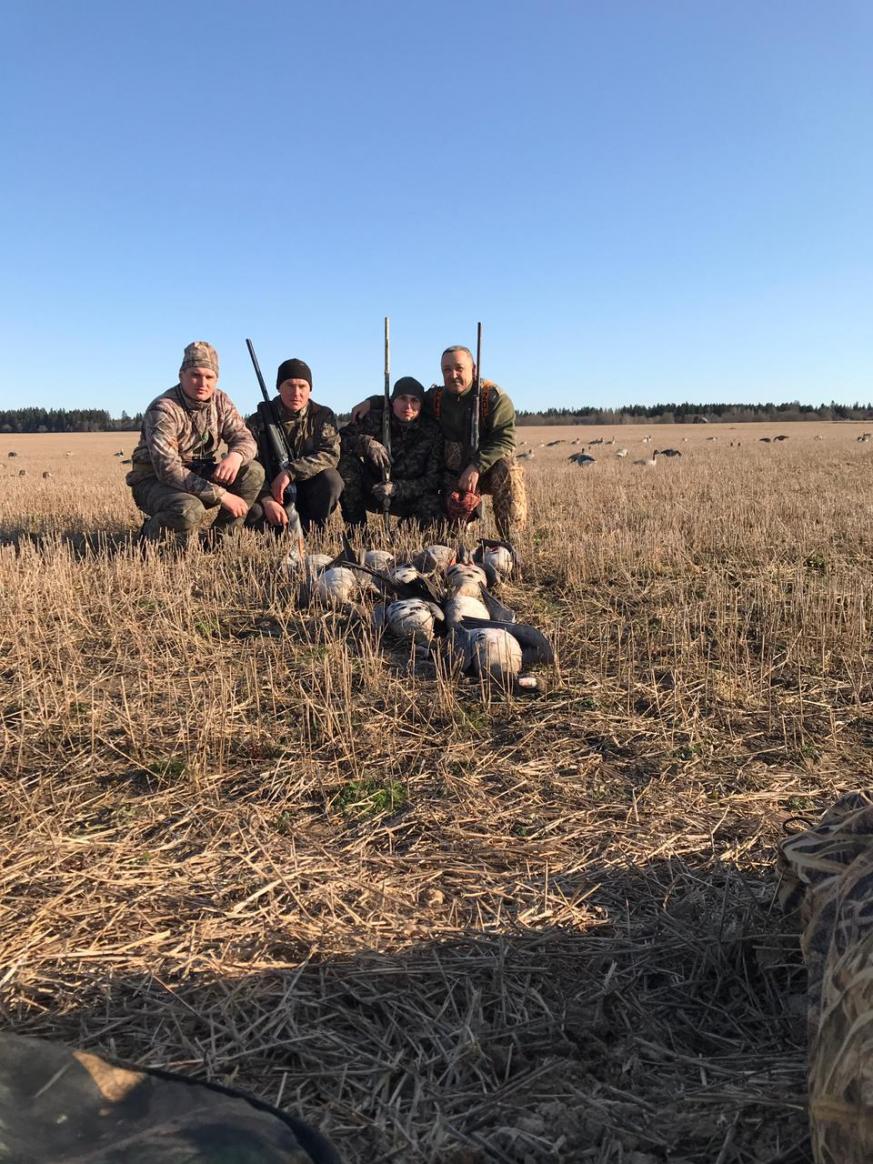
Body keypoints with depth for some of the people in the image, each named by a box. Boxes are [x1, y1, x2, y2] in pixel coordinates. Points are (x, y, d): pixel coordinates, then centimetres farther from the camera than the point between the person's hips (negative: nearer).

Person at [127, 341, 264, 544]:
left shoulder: (220, 401, -2)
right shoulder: (163, 410, -23)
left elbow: (244, 438, -5)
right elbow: (168, 469, -31)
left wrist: (235, 456, -33)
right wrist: (222, 495, -34)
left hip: (199, 474, 7)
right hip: (155, 480, -6)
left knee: (253, 472, -14)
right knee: (189, 510, -38)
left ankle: (219, 535, -1)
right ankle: (152, 533, -4)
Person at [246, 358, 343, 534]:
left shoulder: (323, 416, -2)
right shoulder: (258, 421, -2)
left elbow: (331, 454, -18)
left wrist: (290, 472, -29)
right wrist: (267, 500, -26)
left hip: (308, 491, 1)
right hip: (271, 493, -1)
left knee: (331, 478, -30)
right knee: (252, 511, -33)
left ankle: (310, 528, -9)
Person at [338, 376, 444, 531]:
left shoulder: (432, 431, -12)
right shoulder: (375, 418, -11)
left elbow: (434, 479, -16)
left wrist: (396, 488, -30)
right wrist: (366, 442, -35)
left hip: (408, 498, 0)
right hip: (371, 491, 1)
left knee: (433, 507, -32)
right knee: (346, 461, -26)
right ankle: (356, 528, -14)